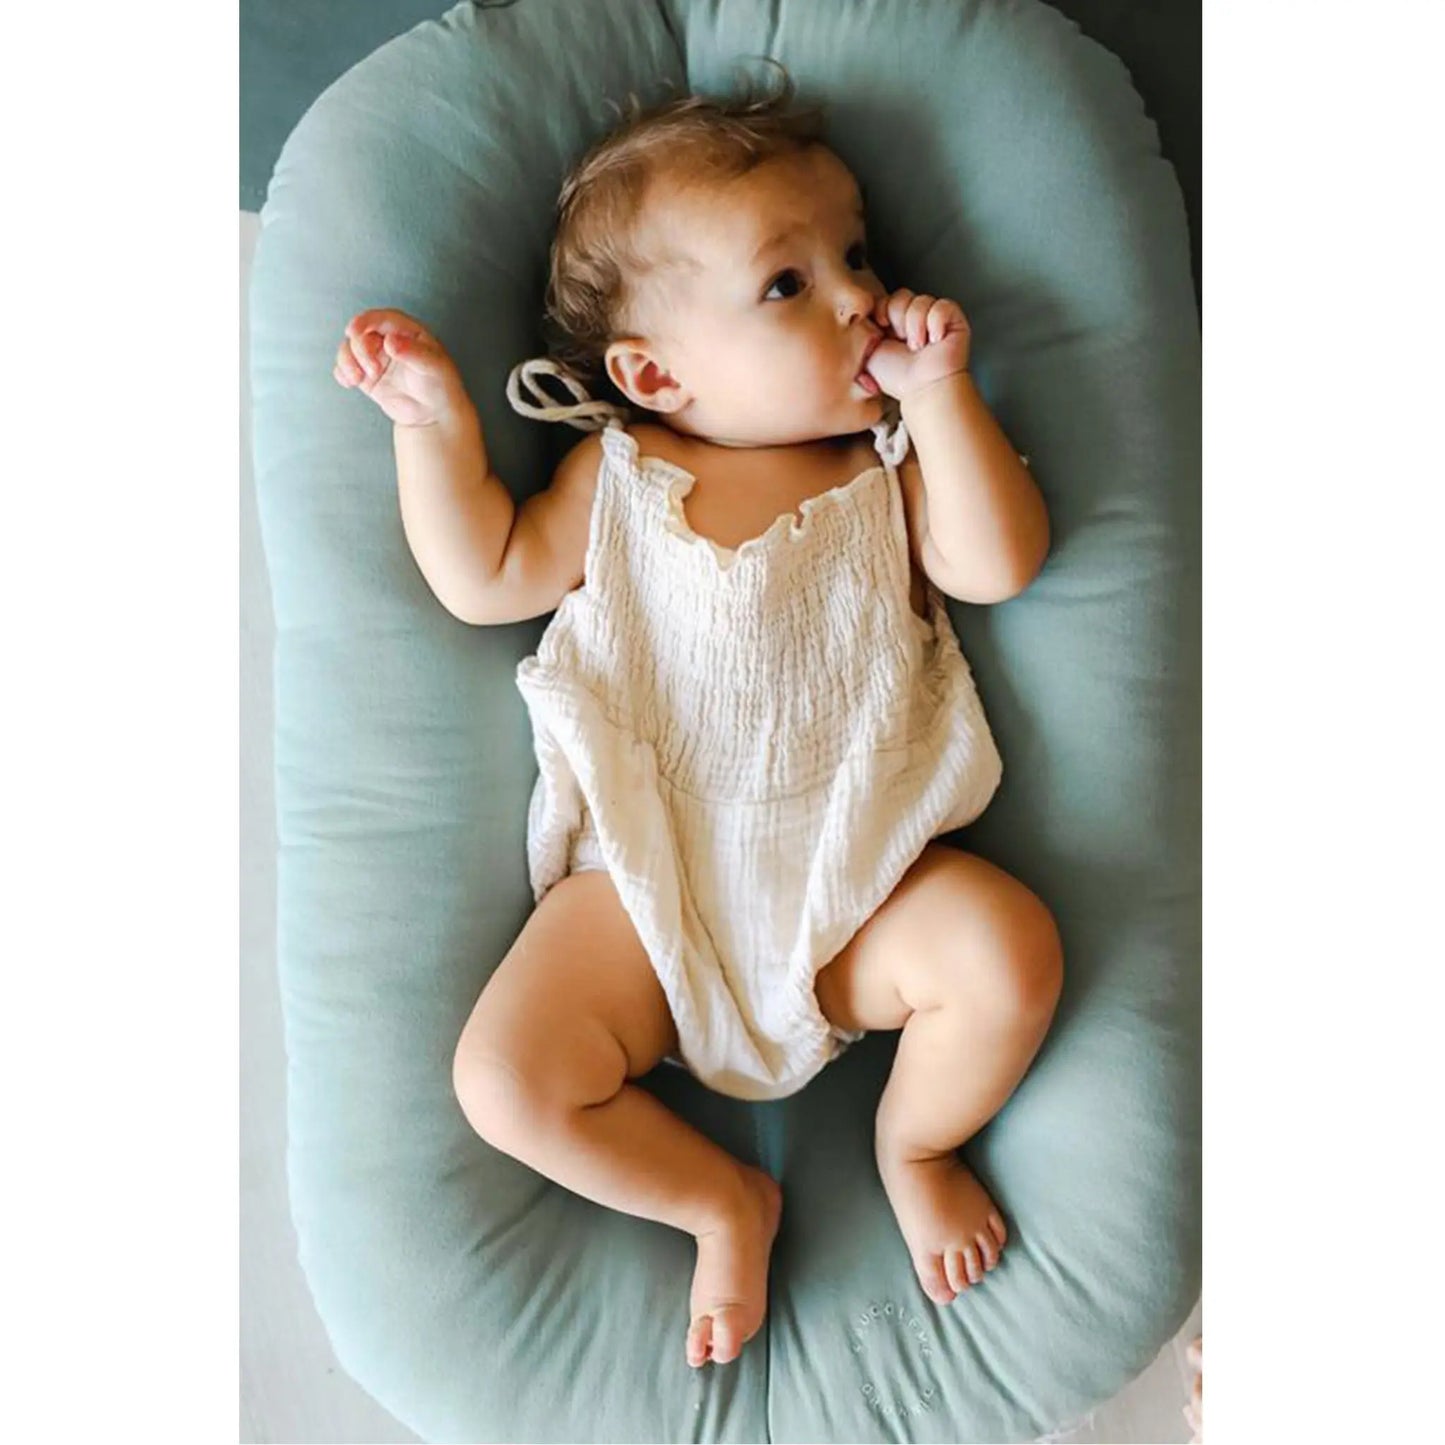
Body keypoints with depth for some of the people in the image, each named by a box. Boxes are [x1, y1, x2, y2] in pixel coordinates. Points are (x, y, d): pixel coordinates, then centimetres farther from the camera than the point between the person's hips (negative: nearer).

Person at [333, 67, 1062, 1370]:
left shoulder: (890, 464, 7)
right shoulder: (618, 479, 5)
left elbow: (999, 563, -7)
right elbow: (483, 579, 5)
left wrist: (937, 388, -11)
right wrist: (434, 423, -5)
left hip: (863, 876, 1)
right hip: (653, 885, 0)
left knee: (1011, 954, -23)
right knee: (505, 1079, -14)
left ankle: (917, 1143, 12)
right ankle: (723, 1200, 14)